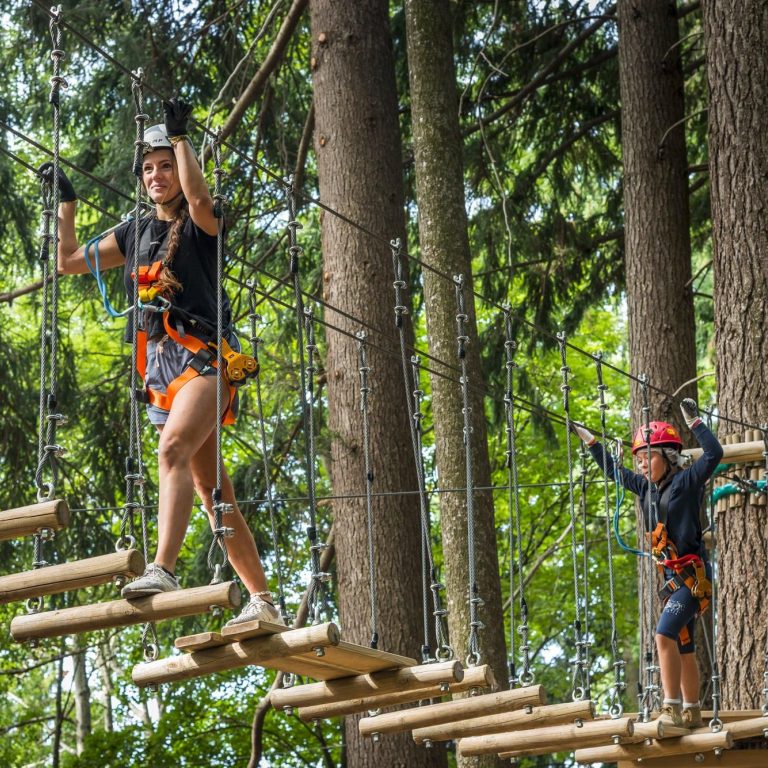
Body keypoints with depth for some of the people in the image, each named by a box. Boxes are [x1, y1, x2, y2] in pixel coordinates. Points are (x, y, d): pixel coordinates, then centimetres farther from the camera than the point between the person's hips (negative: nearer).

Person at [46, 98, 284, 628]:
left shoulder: (200, 224, 2)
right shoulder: (135, 233, 20)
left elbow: (198, 198, -23)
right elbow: (69, 261, 27)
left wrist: (179, 137, -14)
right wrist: (67, 202, 24)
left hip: (204, 358, -7)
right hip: (162, 364, 7)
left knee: (173, 450, -31)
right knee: (212, 491, 4)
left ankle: (164, 570, -44)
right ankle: (265, 602, 6)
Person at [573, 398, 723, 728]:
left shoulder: (685, 482, -8)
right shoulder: (647, 488, 12)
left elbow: (714, 453, -22)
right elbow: (614, 471, 28)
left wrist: (694, 421, -22)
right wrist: (590, 440, 29)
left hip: (693, 575, -8)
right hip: (673, 577, 8)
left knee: (665, 634, -21)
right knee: (683, 646, 12)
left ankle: (672, 707, -21)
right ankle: (692, 713, 19)